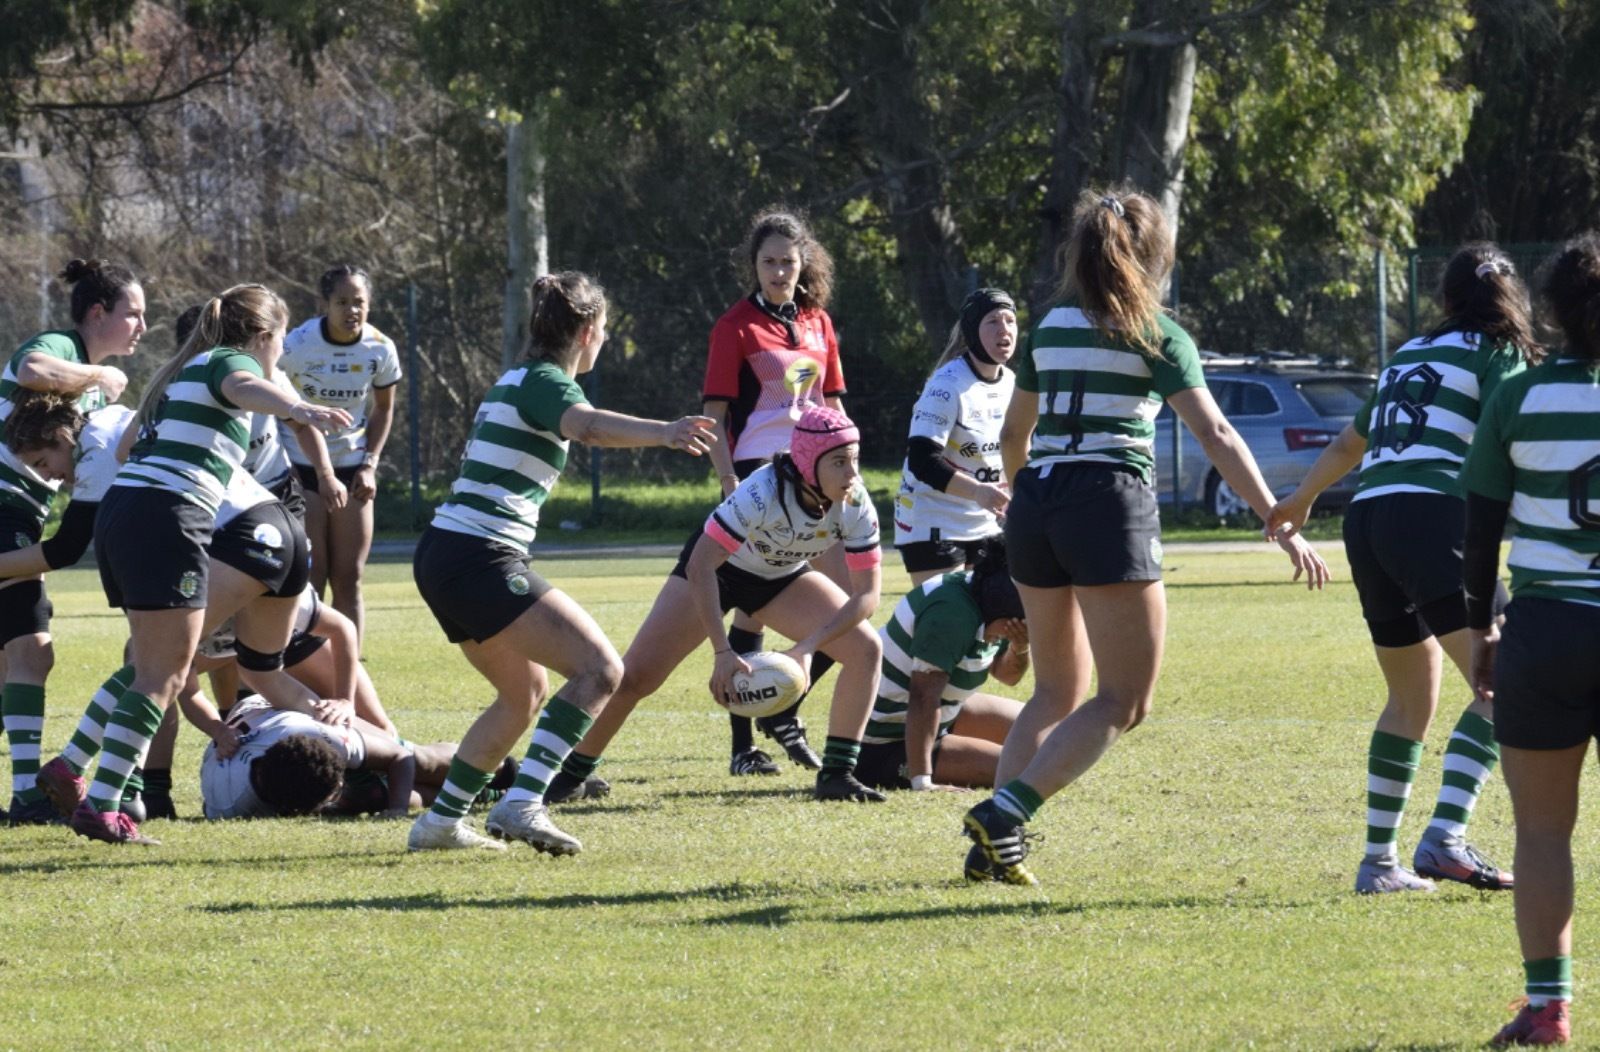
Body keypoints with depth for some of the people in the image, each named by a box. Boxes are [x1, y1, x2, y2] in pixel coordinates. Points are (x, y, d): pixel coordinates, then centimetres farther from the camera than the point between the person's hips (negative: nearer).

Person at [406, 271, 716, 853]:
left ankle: (440, 821, 23)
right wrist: (660, 432, -49)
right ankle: (521, 802, -23)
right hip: (480, 559, -10)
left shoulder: (516, 380, 19)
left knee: (525, 692, 23)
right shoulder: (542, 383, -10)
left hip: (444, 558, 10)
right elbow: (587, 425, -34)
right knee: (599, 667, -14)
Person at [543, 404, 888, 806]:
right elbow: (699, 566, -41)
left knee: (865, 649, -15)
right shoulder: (765, 492, -39)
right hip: (717, 566, -4)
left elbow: (866, 593, -21)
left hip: (783, 578, 4)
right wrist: (723, 652, -46)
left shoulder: (855, 505, -26)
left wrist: (809, 646, -34)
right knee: (635, 677, -11)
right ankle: (569, 776, 8)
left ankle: (837, 774, -7)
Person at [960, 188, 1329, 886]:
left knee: (1057, 692, 17)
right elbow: (1216, 438, -7)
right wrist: (1281, 524, -8)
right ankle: (1005, 813, -16)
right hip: (1109, 500, -6)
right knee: (1124, 699, -1)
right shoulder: (1154, 333, 1)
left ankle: (997, 841, 4)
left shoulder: (1049, 327, 16)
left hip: (1034, 502, 6)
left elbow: (1013, 435, 26)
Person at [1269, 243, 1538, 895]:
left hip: (1366, 523, 8)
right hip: (1432, 519, -8)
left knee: (1411, 700, 19)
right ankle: (1444, 838, -24)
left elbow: (1350, 442, 38)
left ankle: (1379, 860, 17)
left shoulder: (1411, 355, 25)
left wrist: (1300, 500, 53)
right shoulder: (1497, 353, 5)